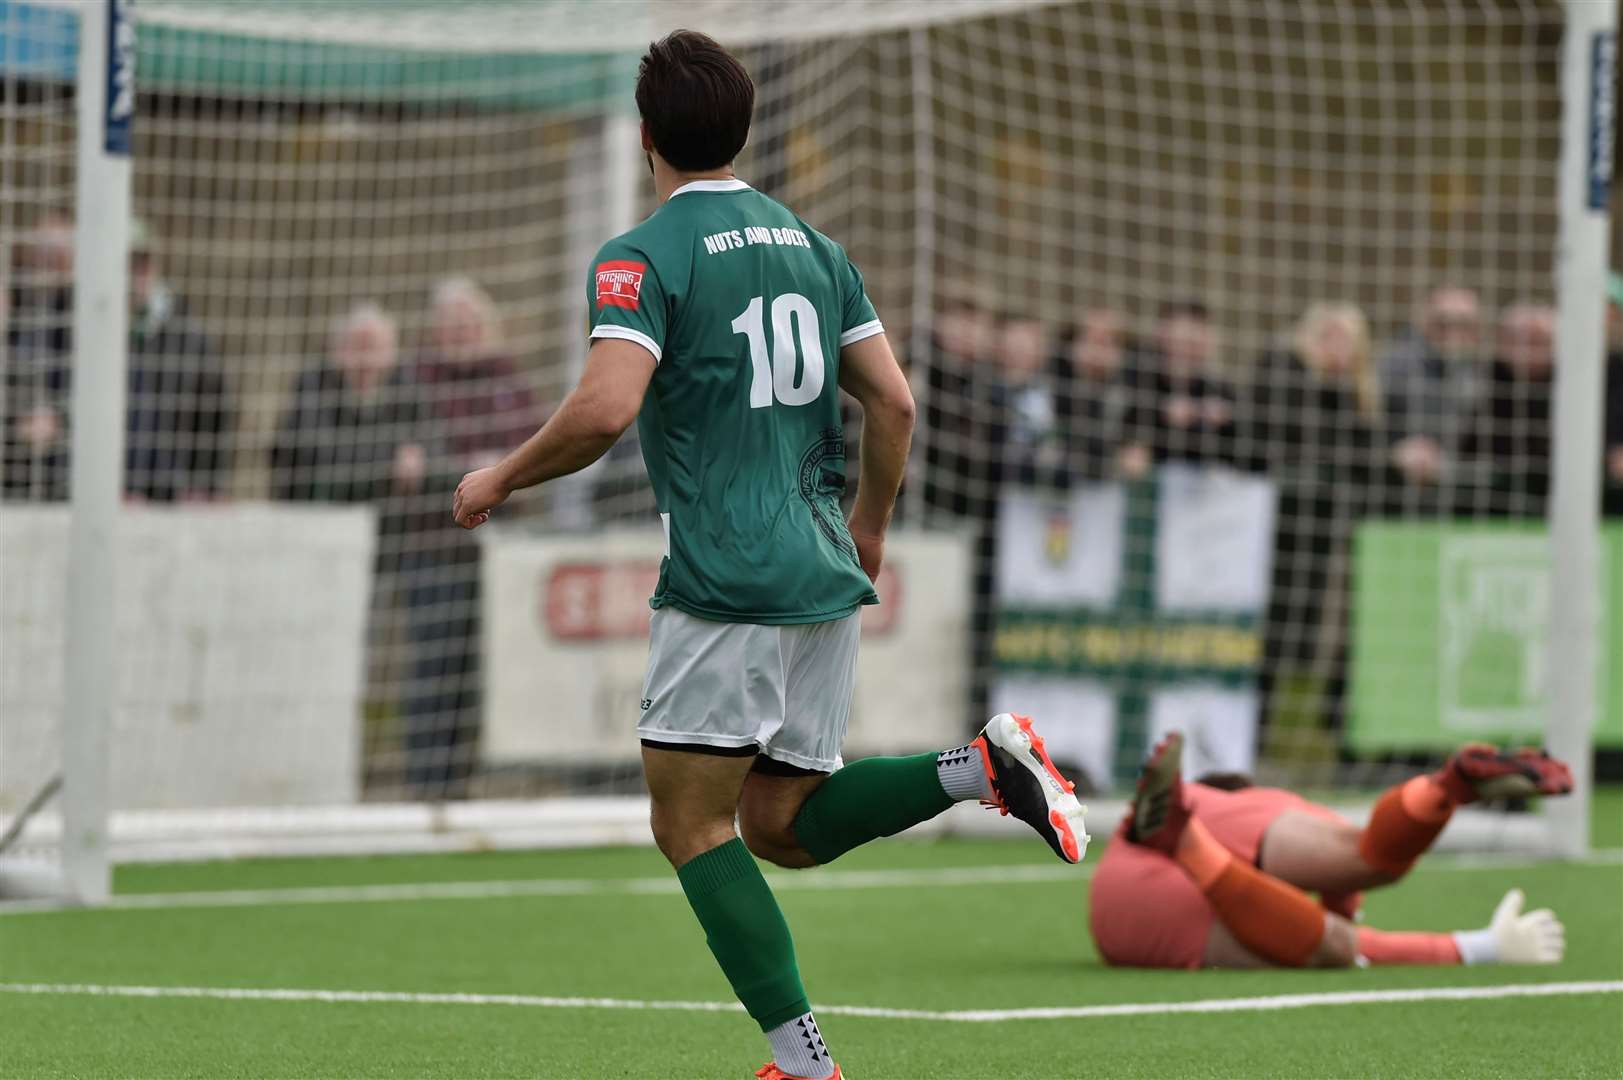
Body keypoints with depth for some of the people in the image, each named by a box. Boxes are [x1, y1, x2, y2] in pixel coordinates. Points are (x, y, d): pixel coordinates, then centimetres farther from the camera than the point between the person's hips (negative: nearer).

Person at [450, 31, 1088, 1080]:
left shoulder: (644, 257, -7)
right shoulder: (815, 247, 14)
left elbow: (606, 408, -20)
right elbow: (894, 403, 13)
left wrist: (502, 479, -5)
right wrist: (870, 527, 27)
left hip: (726, 584, -7)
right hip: (826, 580, 7)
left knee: (692, 823, -1)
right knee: (783, 827, 13)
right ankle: (981, 765, -7)